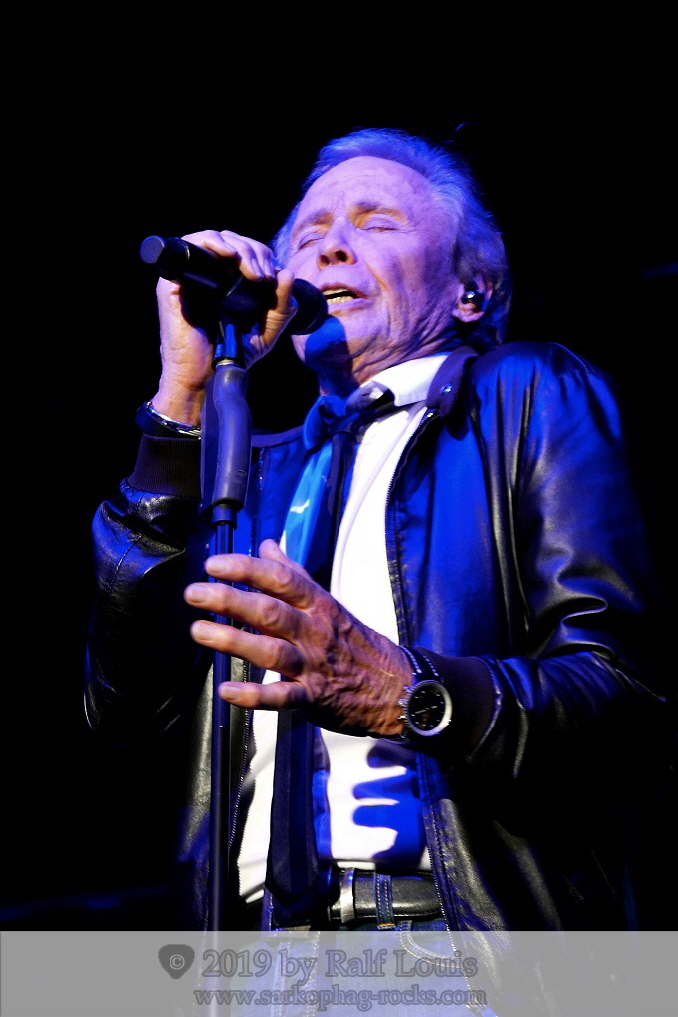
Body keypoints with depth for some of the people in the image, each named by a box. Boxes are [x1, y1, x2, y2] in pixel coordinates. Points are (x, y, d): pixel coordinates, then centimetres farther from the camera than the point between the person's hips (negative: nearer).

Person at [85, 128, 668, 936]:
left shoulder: (531, 397, 11)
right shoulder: (261, 469, 23)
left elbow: (621, 696, 0)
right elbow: (127, 703, 8)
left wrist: (403, 692, -19)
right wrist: (186, 396, 6)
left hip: (469, 923, -3)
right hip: (260, 926, 3)